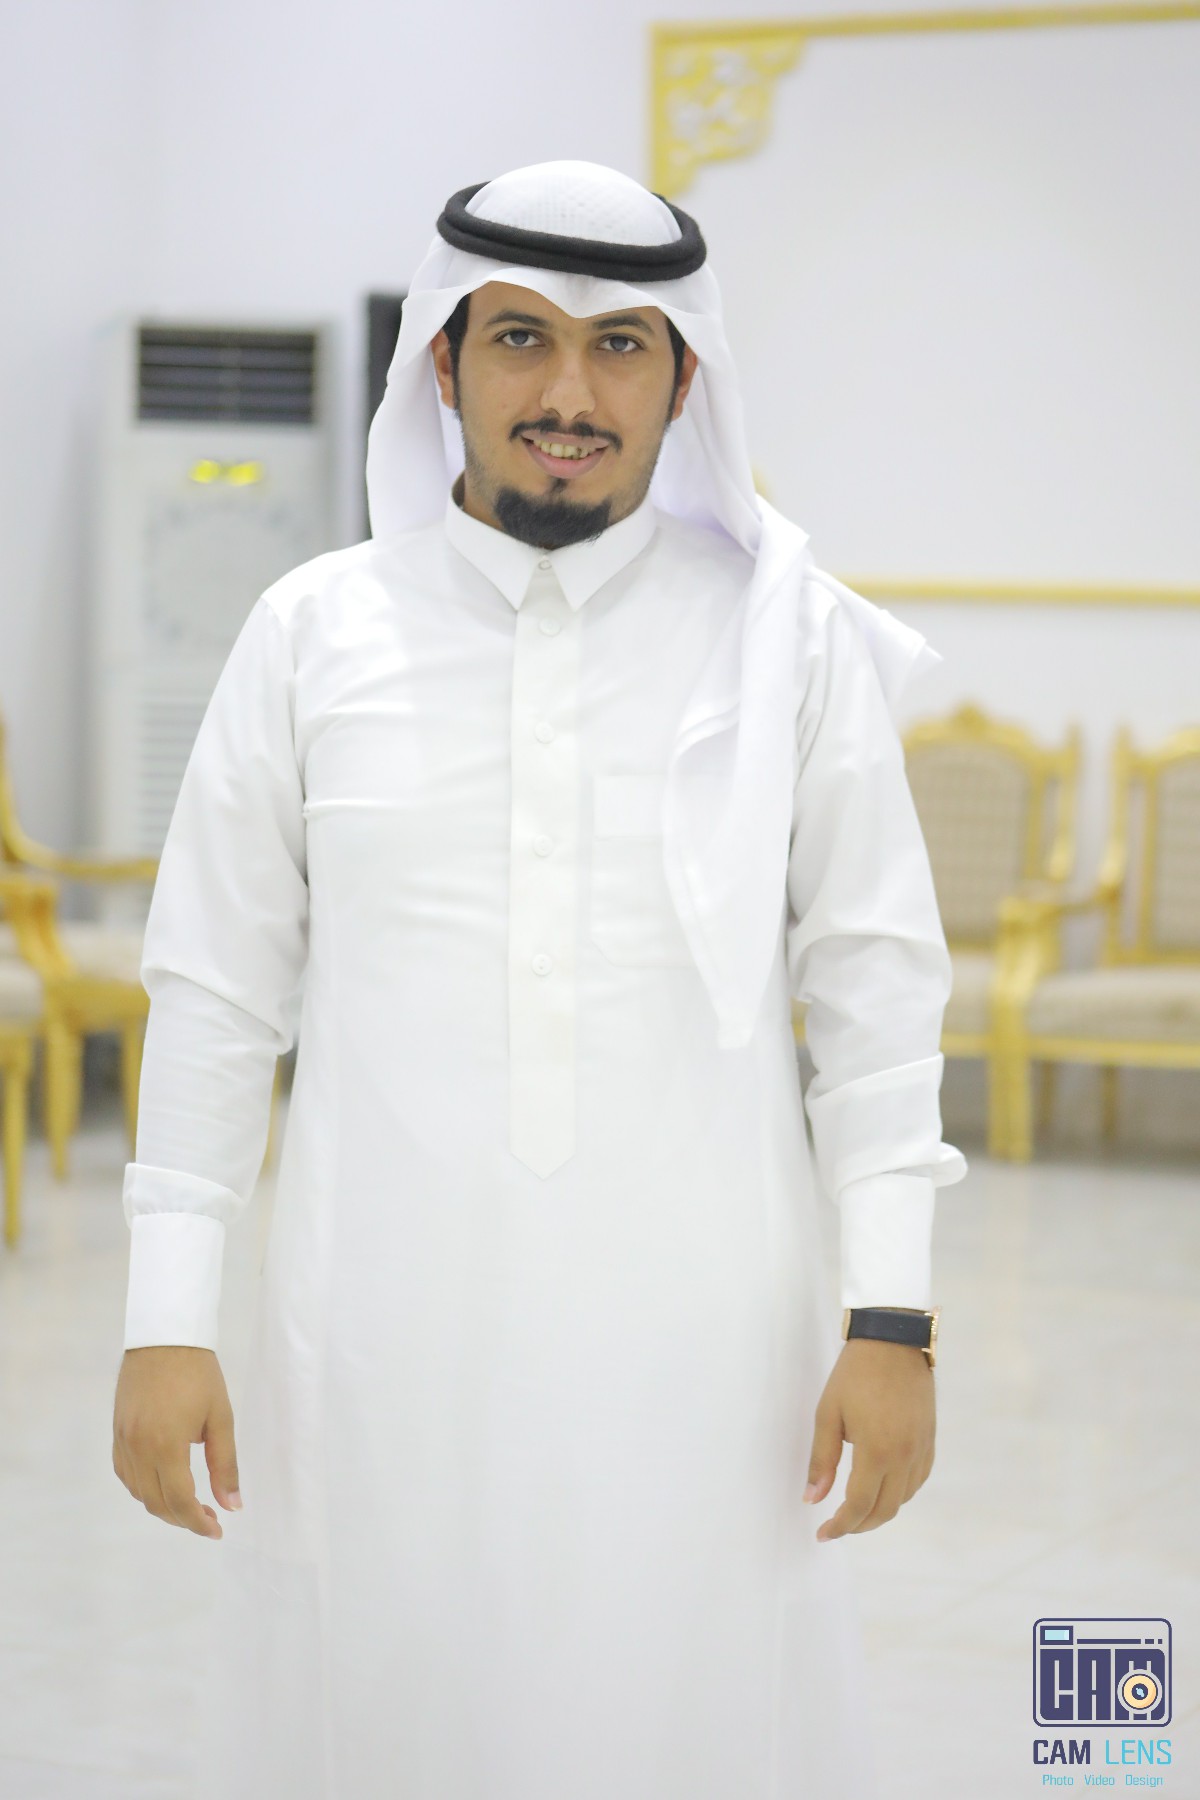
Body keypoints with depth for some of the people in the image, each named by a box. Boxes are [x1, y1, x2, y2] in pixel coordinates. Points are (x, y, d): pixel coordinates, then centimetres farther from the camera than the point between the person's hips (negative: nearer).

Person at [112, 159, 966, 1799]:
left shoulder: (789, 639, 1)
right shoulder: (312, 635, 3)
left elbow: (874, 987, 1)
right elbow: (217, 994, 5)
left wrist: (893, 1322, -5)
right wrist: (166, 1325, 1)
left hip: (695, 1340, 0)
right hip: (380, 1340, 1)